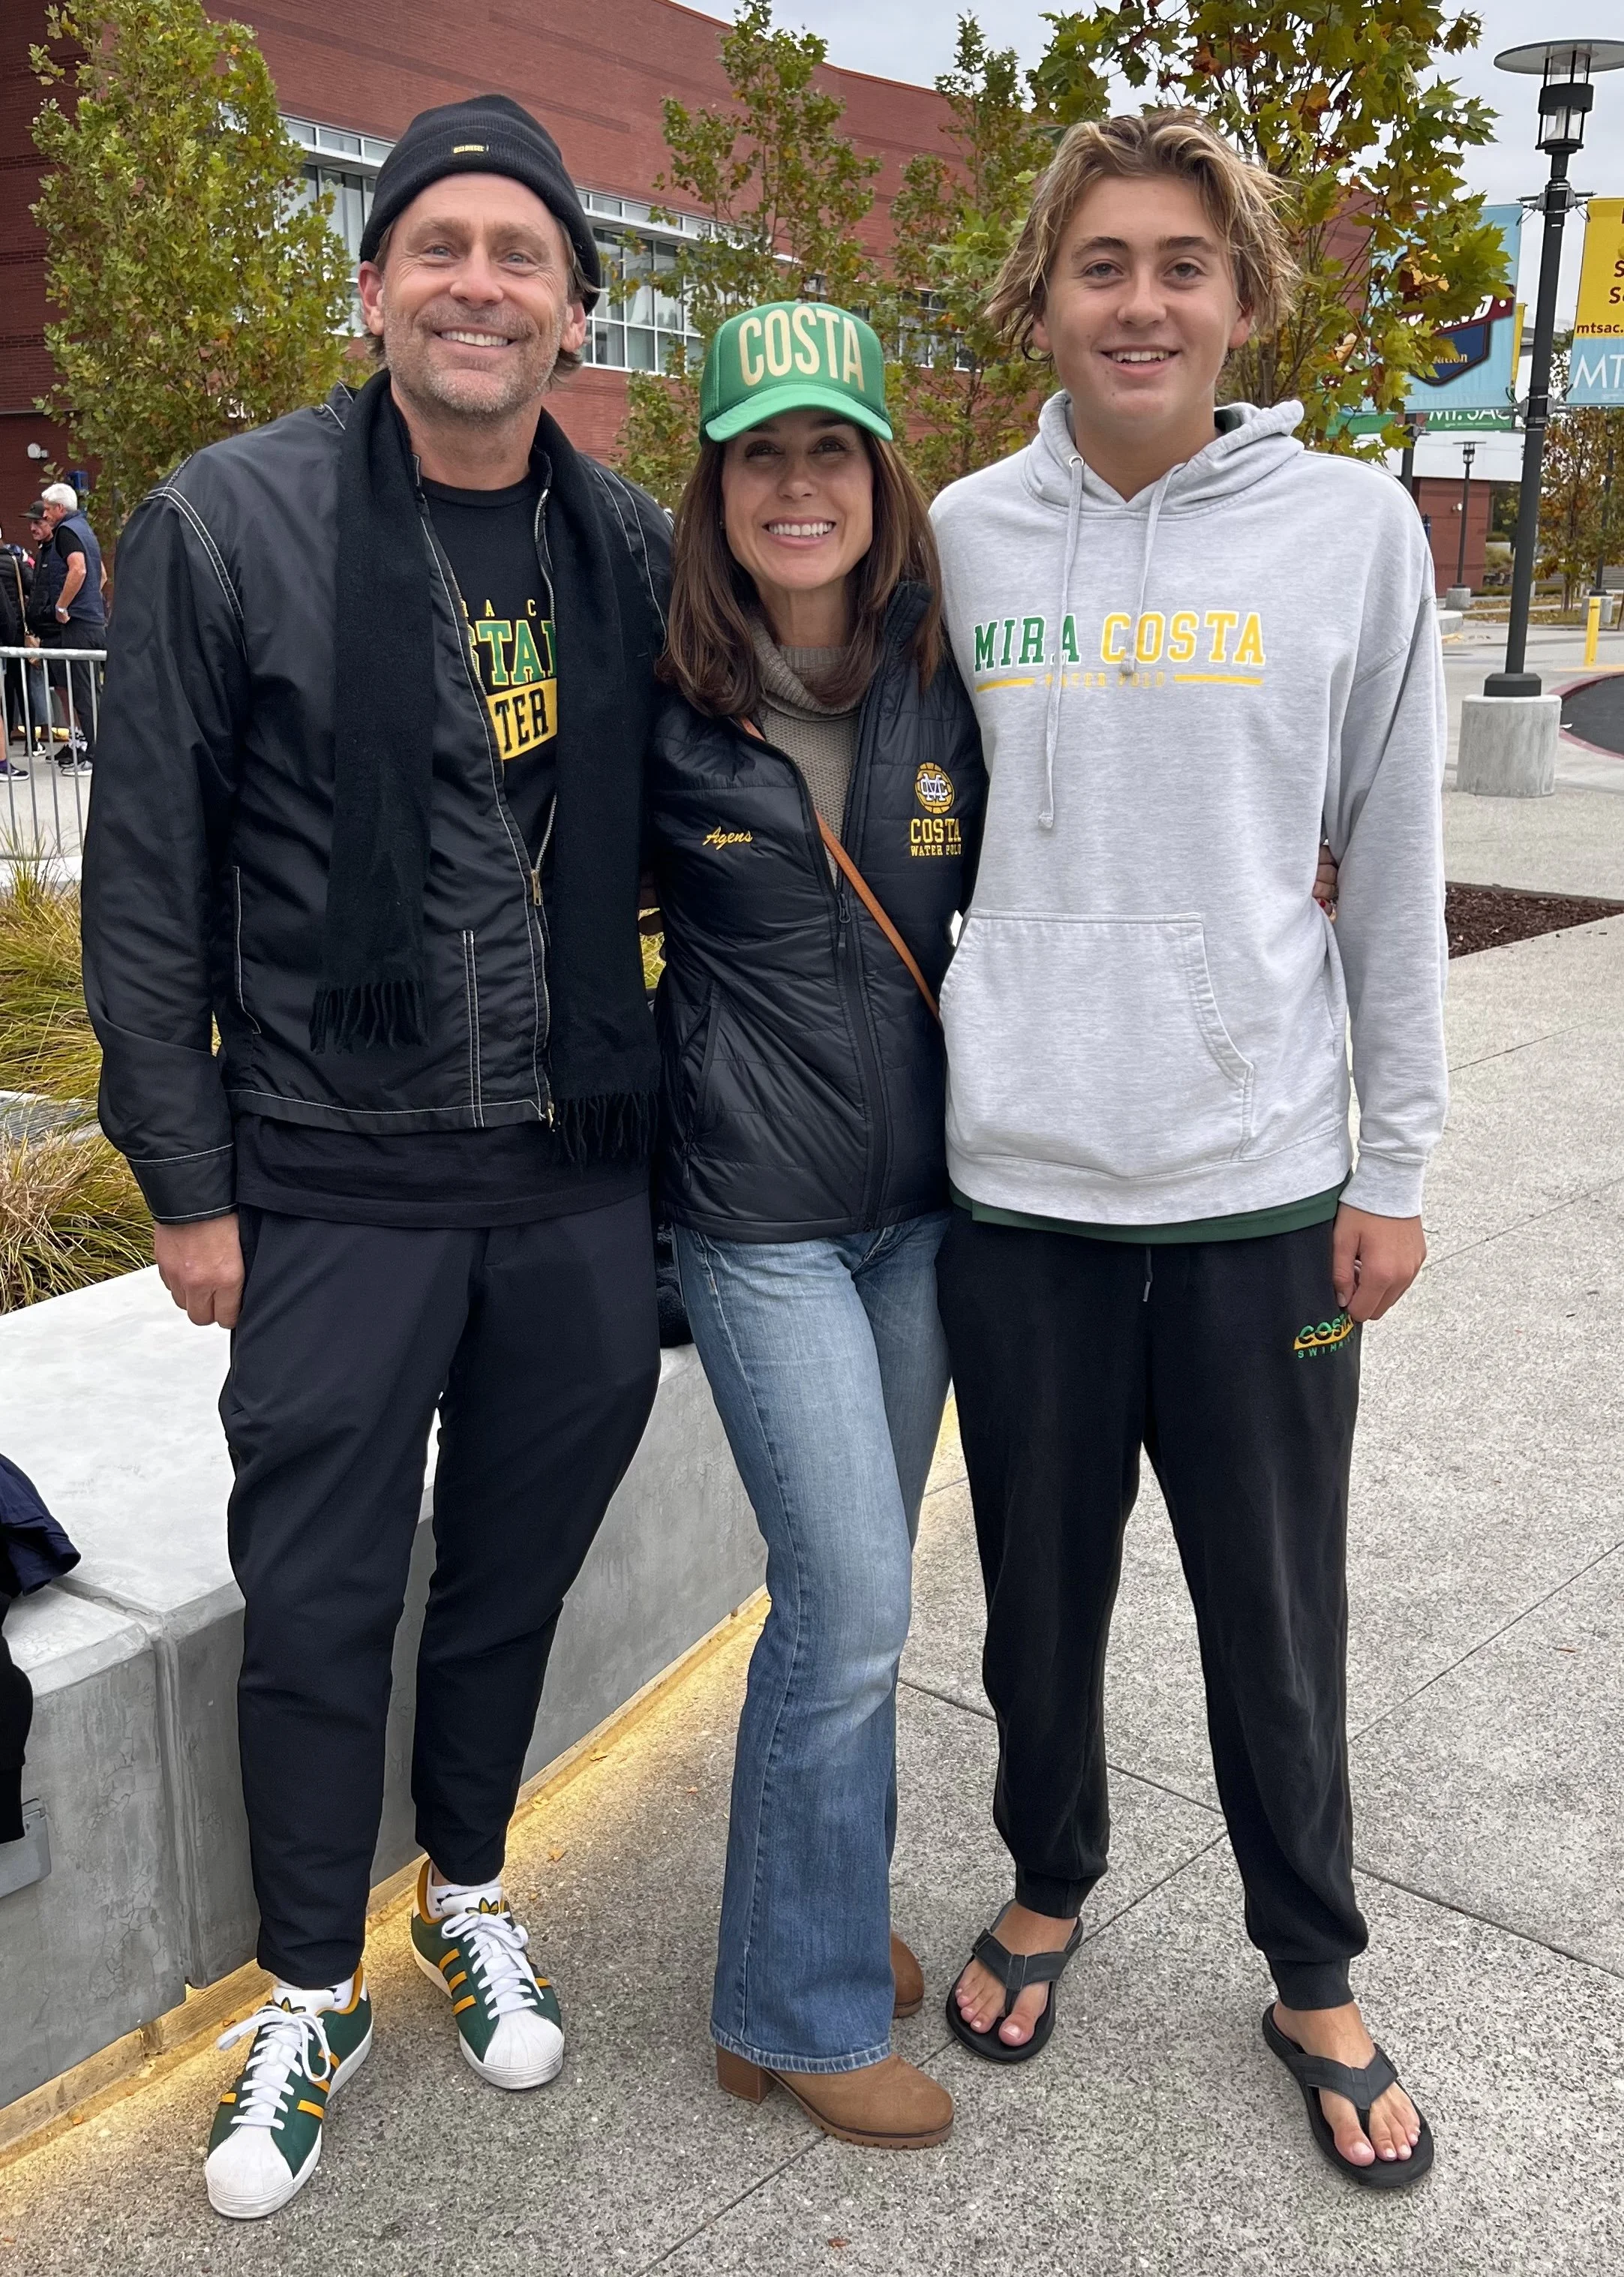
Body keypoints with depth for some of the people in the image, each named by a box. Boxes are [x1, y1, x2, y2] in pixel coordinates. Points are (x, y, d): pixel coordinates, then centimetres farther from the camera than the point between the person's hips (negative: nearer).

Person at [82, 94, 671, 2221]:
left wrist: (673, 1106, 10)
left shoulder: (638, 549, 4)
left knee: (517, 1572, 17)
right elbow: (147, 881, -5)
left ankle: (470, 1896, 42)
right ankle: (312, 1997, 31)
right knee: (322, 1608, 8)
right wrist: (186, 1177, -5)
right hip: (334, 1186, -3)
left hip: (582, 1184, 3)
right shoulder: (228, 524, -6)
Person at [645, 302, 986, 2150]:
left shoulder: (942, 692, 2)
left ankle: (818, 1902, 37)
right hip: (759, 1210, -4)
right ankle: (806, 2013, 15)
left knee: (852, 1584, 15)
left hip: (924, 1193, 5)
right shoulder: (657, 700, -8)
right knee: (850, 1600, -5)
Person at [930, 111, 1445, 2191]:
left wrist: (1398, 1162, 0)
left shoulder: (1353, 529, -2)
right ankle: (1049, 1889, 42)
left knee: (1277, 1627, 11)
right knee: (1039, 1598, 16)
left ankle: (1312, 1976, 34)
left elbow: (1393, 868, 1)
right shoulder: (964, 536, 3)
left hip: (1263, 1185, -1)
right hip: (1018, 1180, 2)